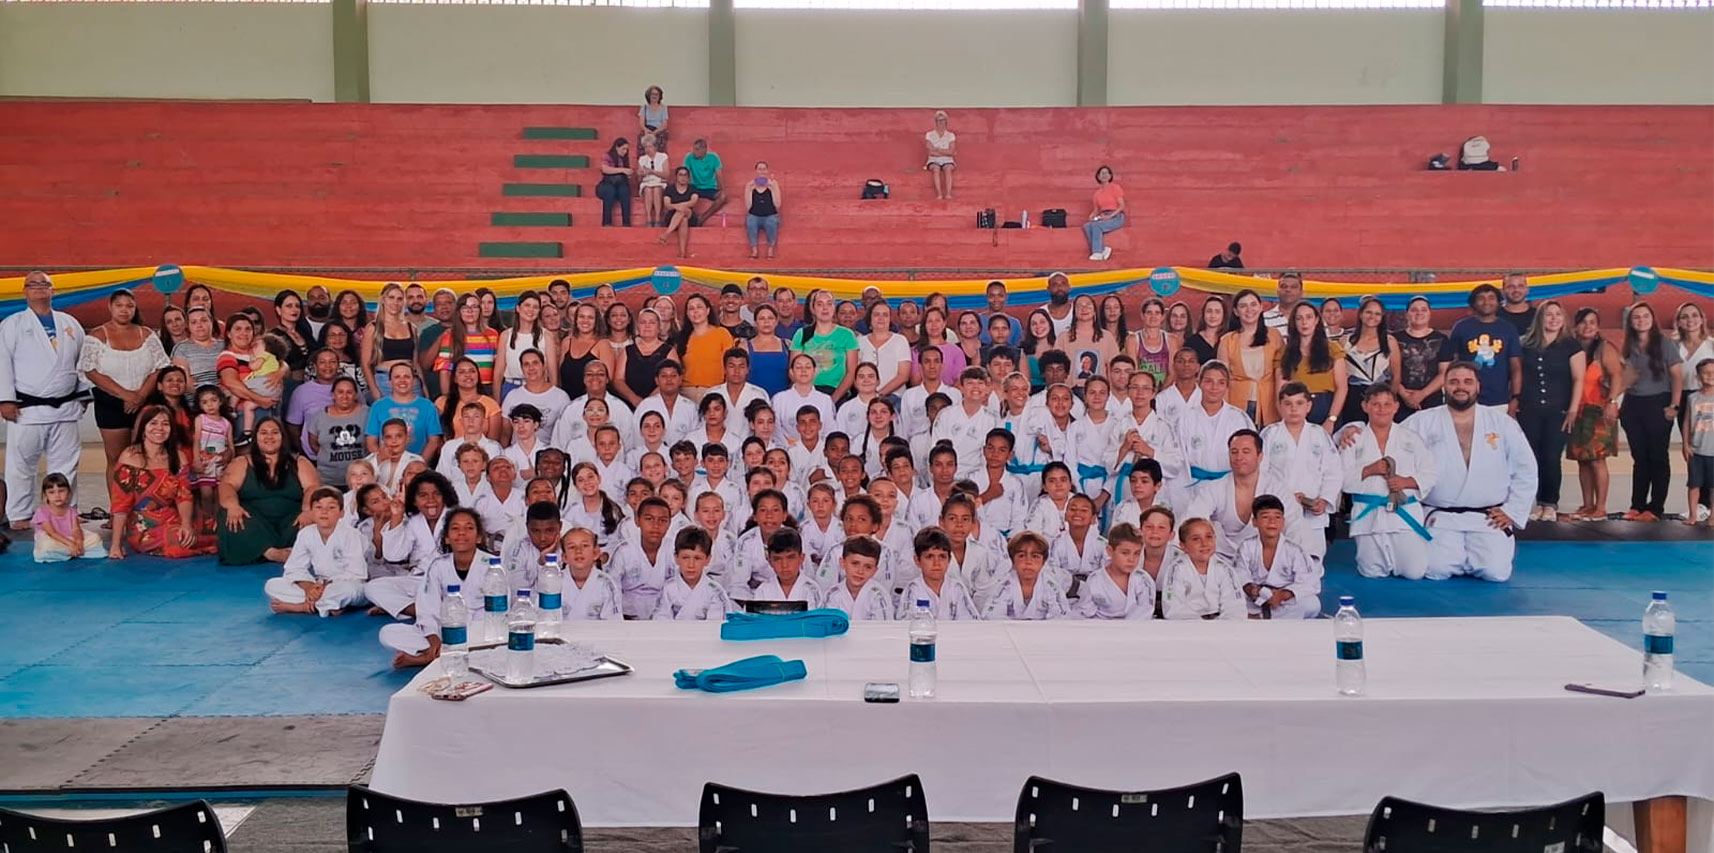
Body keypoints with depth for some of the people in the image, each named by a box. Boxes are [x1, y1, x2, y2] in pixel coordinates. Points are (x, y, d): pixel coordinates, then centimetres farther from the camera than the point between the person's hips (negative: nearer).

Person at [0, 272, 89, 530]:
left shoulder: (70, 324, 13)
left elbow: (83, 361, 15)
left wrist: (83, 394, 10)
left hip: (65, 409, 3)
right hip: (27, 409, -3)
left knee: (65, 465, 6)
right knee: (21, 465, 1)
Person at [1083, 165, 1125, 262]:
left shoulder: (1115, 188, 1)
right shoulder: (1097, 192, 16)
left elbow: (1122, 206, -6)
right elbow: (1096, 209, 19)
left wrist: (1110, 216, -18)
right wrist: (1092, 216, -4)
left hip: (1116, 217, -5)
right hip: (1102, 218, 5)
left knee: (1096, 225, -32)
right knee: (1086, 226, -23)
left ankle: (1098, 253, -26)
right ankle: (1103, 249, -21)